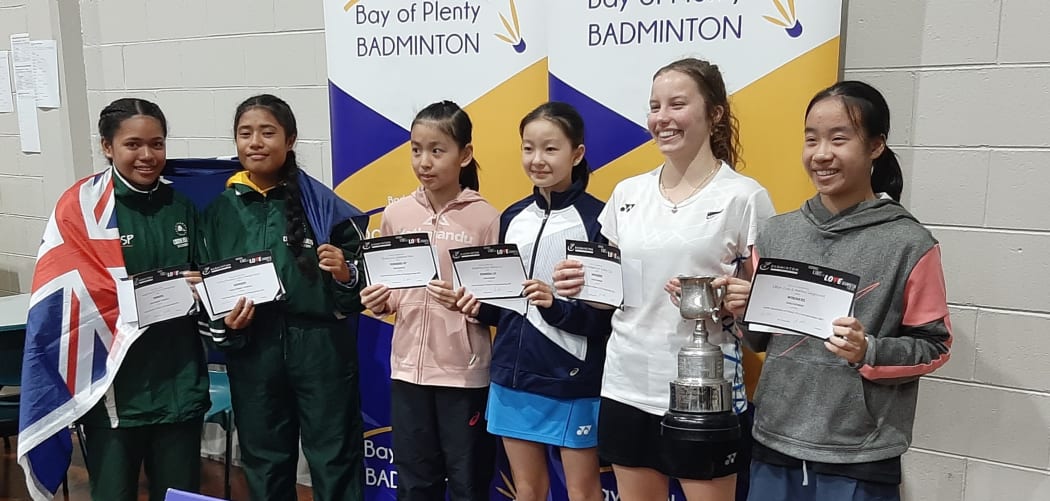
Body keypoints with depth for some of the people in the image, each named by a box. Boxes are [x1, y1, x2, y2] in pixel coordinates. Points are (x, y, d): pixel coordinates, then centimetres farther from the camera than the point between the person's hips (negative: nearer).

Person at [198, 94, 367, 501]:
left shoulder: (321, 202, -2)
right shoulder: (221, 210, 5)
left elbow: (360, 282, 2)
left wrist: (345, 273, -18)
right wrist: (224, 325, -5)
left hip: (321, 346, -3)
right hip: (251, 353, 3)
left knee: (334, 463, 6)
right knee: (264, 466, 17)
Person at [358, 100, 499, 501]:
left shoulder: (485, 217, -8)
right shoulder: (396, 214, 3)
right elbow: (387, 287, 12)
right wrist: (379, 302, -9)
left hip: (465, 372, -3)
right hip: (409, 367, 4)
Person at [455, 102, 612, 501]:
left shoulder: (597, 218, -11)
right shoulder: (513, 217, 7)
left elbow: (608, 310, -12)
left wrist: (555, 305, -26)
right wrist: (481, 305, -4)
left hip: (573, 379, -5)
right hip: (514, 374, 5)